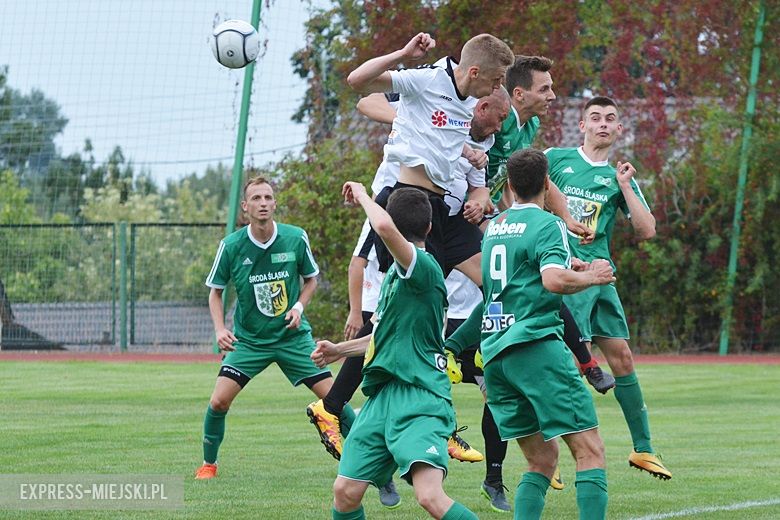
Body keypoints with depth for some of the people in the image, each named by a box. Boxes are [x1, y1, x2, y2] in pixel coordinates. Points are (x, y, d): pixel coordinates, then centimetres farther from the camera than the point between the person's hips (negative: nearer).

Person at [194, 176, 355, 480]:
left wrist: (299, 307, -10)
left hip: (293, 337, 0)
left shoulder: (296, 239, -8)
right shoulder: (231, 246, -10)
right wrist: (220, 330, -12)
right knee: (219, 401, -13)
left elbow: (311, 279, 9)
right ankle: (209, 463, 10)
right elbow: (215, 291, 3)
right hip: (248, 339, 0)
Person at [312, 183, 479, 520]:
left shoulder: (423, 267, -12)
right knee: (345, 491, 5)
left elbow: (384, 227, -32)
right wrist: (341, 350, 37)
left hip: (418, 398, -9)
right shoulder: (398, 271, 18)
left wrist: (362, 196, -13)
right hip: (384, 395, 9)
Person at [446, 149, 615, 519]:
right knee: (589, 450, -8)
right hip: (535, 345, -8)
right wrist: (591, 276, -5)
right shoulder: (547, 225, -4)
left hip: (494, 354, 8)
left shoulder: (493, 226, 18)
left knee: (542, 459, 12)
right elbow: (554, 280, -21)